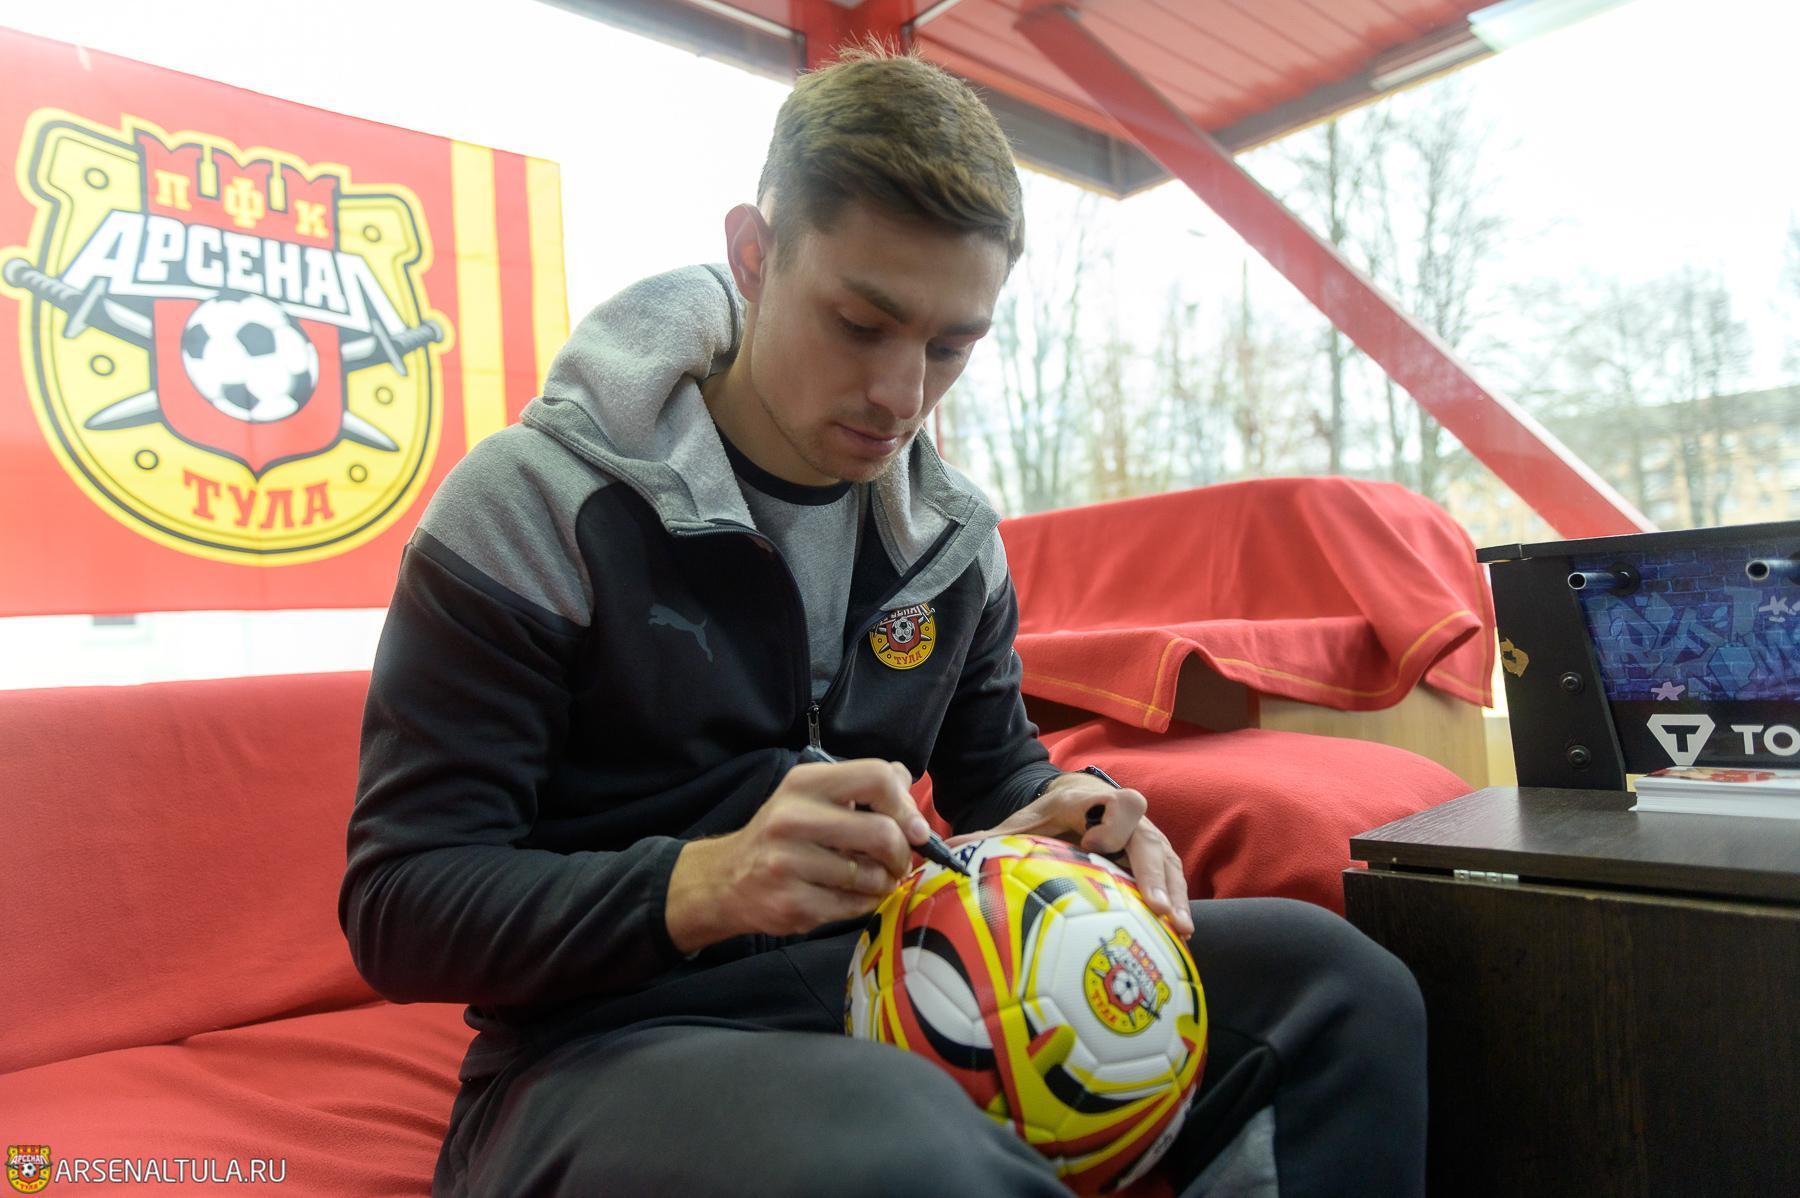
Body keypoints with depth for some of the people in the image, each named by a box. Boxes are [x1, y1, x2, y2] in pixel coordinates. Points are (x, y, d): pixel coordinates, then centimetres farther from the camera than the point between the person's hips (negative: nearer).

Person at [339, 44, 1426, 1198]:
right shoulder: (531, 504, -11)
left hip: (888, 980, 6)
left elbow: (996, 772, 17)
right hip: (612, 1037, -5)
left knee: (1332, 979, -9)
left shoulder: (957, 535, 6)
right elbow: (399, 905, -13)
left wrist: (1054, 818, -9)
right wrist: (702, 884, -30)